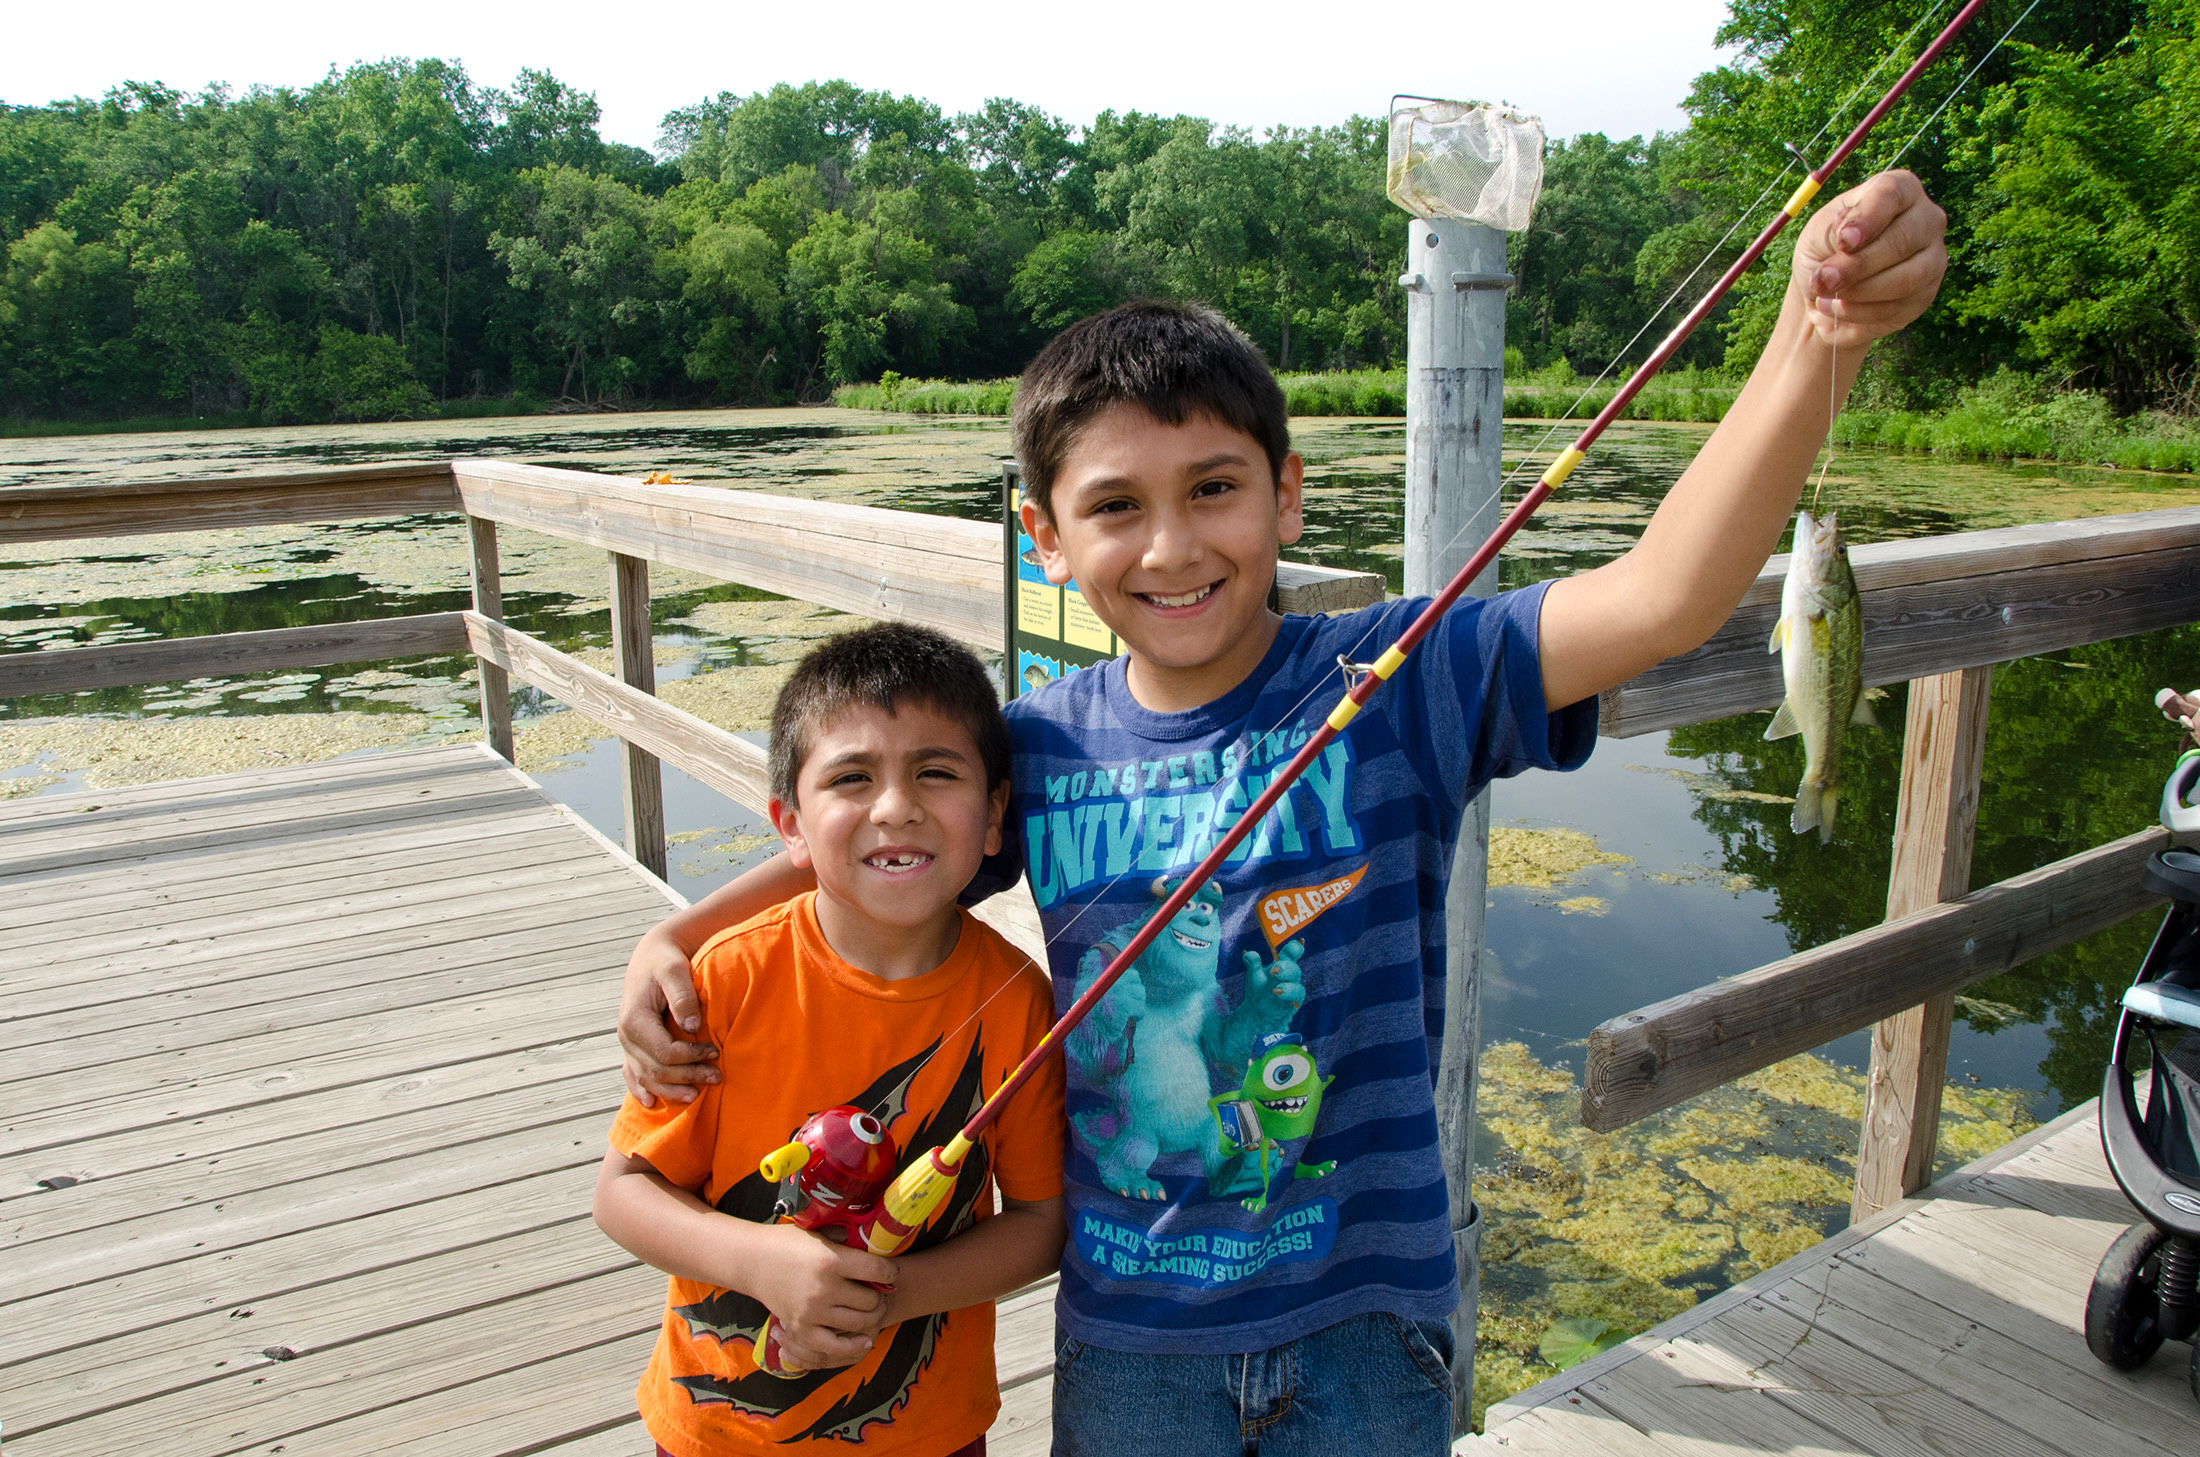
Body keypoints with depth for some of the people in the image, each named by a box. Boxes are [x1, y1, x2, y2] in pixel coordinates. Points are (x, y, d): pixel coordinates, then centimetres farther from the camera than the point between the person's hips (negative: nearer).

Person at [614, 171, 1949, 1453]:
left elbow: (1662, 600, -29)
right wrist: (677, 938, -7)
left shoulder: (1397, 686, -16)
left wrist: (1820, 339, -41)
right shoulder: (1037, 748, -9)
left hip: (1362, 1324, -1)